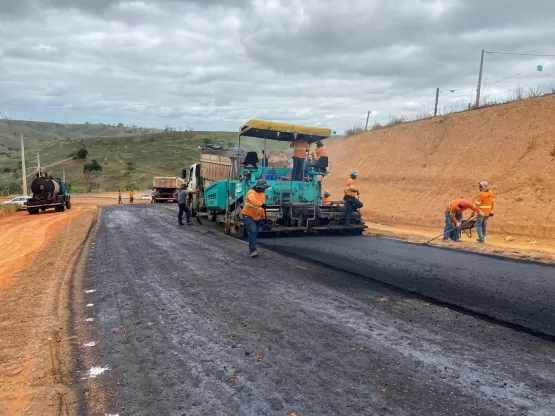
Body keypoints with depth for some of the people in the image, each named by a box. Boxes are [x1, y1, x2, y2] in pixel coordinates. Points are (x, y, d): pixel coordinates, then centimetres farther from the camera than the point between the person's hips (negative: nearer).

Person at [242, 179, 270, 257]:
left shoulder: (263, 194, 7)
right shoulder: (251, 192, -18)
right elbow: (253, 200, -41)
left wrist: (263, 217, 14)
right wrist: (261, 204, -56)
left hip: (257, 217, 8)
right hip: (248, 215, -8)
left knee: (255, 233, 14)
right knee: (253, 231, -20)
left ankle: (251, 248, 31)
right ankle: (253, 250, -19)